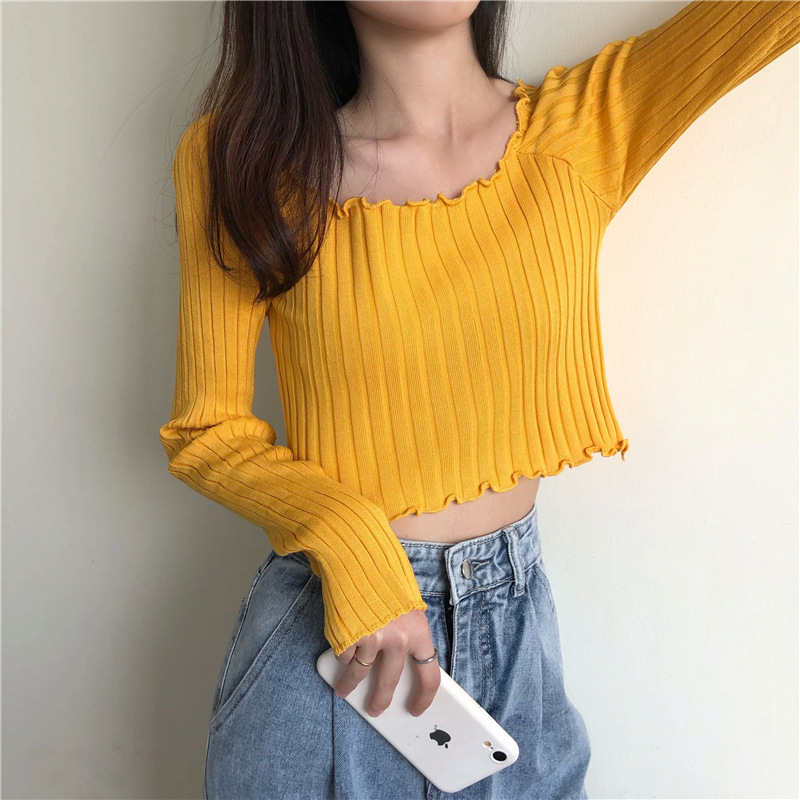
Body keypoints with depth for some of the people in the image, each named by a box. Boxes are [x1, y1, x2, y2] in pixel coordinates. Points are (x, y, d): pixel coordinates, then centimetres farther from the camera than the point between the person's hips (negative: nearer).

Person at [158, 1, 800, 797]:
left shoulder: (591, 126, -5)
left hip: (518, 621, 2)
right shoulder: (244, 158, -8)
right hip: (325, 624, -1)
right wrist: (350, 540, -20)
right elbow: (204, 432, -5)